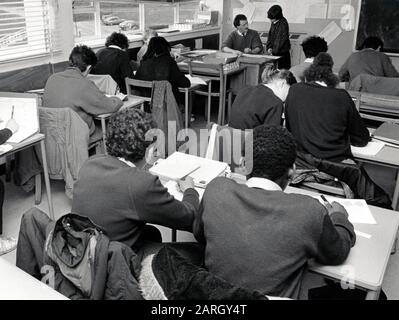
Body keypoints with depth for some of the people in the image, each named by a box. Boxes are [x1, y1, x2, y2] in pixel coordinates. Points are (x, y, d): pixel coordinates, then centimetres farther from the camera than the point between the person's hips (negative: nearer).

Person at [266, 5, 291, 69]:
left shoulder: (283, 24, -15)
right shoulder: (273, 23, 7)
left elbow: (282, 39, -18)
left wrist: (274, 51, -17)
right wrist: (269, 47, 0)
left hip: (282, 53, -7)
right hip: (275, 52, 8)